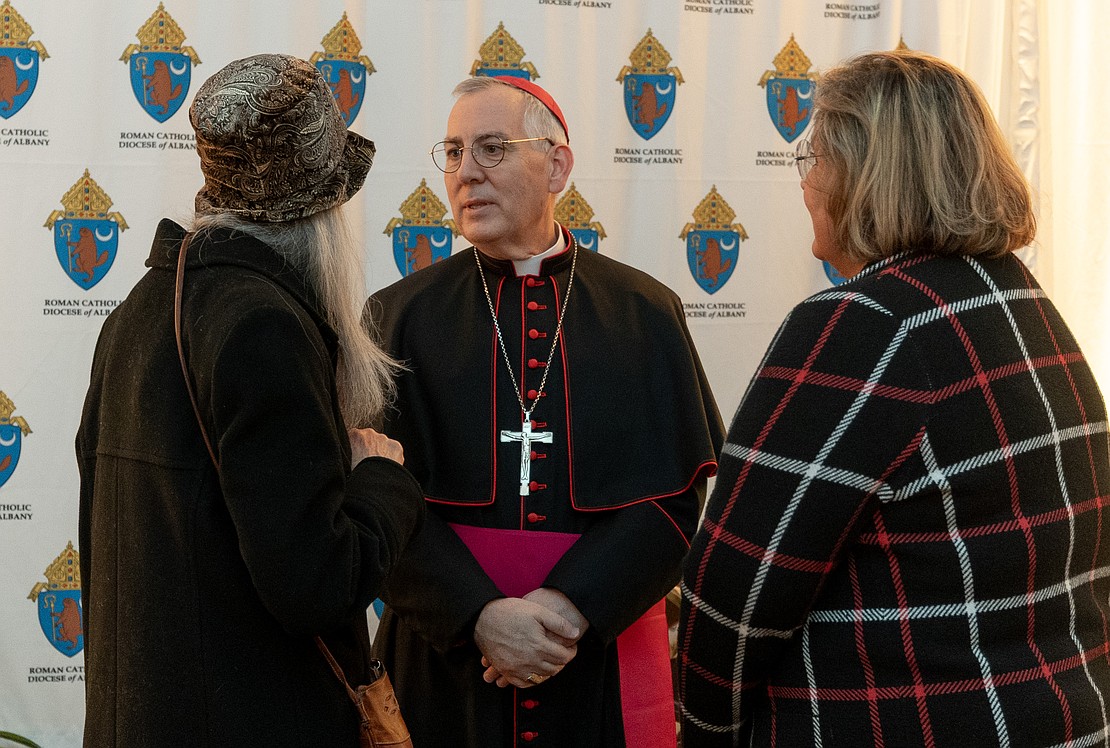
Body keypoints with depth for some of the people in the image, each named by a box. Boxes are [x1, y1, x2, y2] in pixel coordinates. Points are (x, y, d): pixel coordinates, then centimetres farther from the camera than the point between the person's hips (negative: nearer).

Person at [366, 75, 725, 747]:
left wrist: (571, 607, -17)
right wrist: (480, 615, -20)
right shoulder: (402, 316, 1)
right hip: (443, 659, 0)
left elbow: (675, 494, -5)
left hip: (605, 658, 0)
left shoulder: (645, 314, 1)